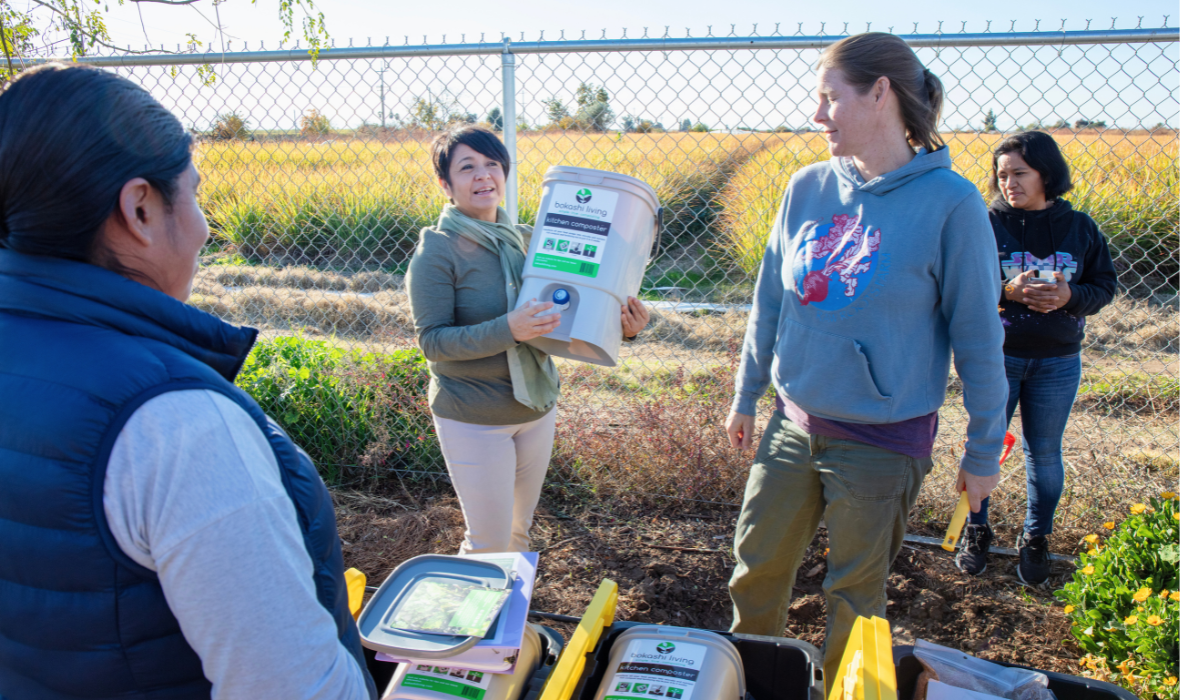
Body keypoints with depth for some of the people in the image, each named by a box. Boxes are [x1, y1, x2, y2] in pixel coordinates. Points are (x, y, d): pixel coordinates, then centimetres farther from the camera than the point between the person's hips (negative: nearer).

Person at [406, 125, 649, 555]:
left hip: (537, 408, 5)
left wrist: (618, 326, -10)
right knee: (489, 542, 6)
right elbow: (432, 341, -19)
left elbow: (557, 315, 8)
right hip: (473, 418, -5)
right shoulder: (437, 251, -14)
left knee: (519, 530, 20)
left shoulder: (523, 240, 2)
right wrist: (507, 330, -33)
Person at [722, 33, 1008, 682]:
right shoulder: (808, 188, 0)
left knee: (855, 591, 13)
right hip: (794, 423, 5)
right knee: (755, 565, 16)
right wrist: (745, 395, 14)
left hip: (885, 439, -4)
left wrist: (984, 450, -2)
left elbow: (977, 335, -7)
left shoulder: (950, 203, -13)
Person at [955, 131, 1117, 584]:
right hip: (994, 356, -1)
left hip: (1057, 363, 2)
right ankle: (976, 531, 29)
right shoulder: (985, 224, -6)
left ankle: (1036, 540, 30)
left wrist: (1070, 297, -15)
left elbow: (1104, 287, 5)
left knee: (1044, 453, 11)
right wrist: (1006, 292, -23)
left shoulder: (1079, 228, 1)